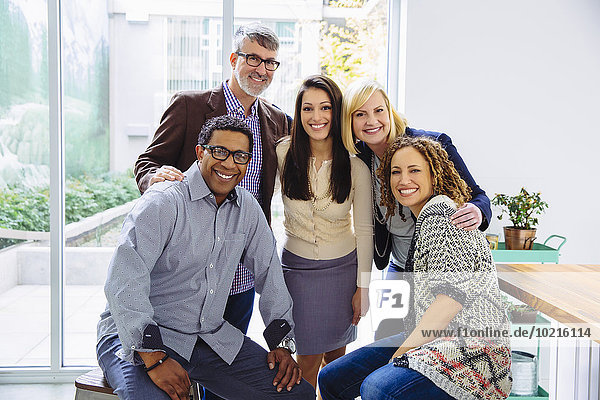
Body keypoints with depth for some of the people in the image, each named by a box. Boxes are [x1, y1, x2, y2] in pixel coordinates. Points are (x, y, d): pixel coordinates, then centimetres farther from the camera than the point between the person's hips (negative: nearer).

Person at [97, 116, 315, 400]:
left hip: (213, 337, 6)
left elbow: (268, 270, 14)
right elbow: (124, 280, -24)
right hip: (140, 338, -6)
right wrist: (154, 357, -30)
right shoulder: (164, 201, -15)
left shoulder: (247, 208, 7)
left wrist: (282, 342, 9)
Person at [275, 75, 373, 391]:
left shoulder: (355, 166, -11)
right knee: (309, 358, 4)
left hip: (343, 268, 0)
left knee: (335, 355, 14)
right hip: (297, 267, 0)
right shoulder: (285, 153, -10)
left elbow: (364, 229, -4)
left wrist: (363, 287, -2)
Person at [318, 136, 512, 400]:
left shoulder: (440, 213, -12)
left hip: (473, 351, -9)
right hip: (430, 339, 10)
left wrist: (401, 352, -17)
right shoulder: (425, 217, 17)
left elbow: (453, 295, -22)